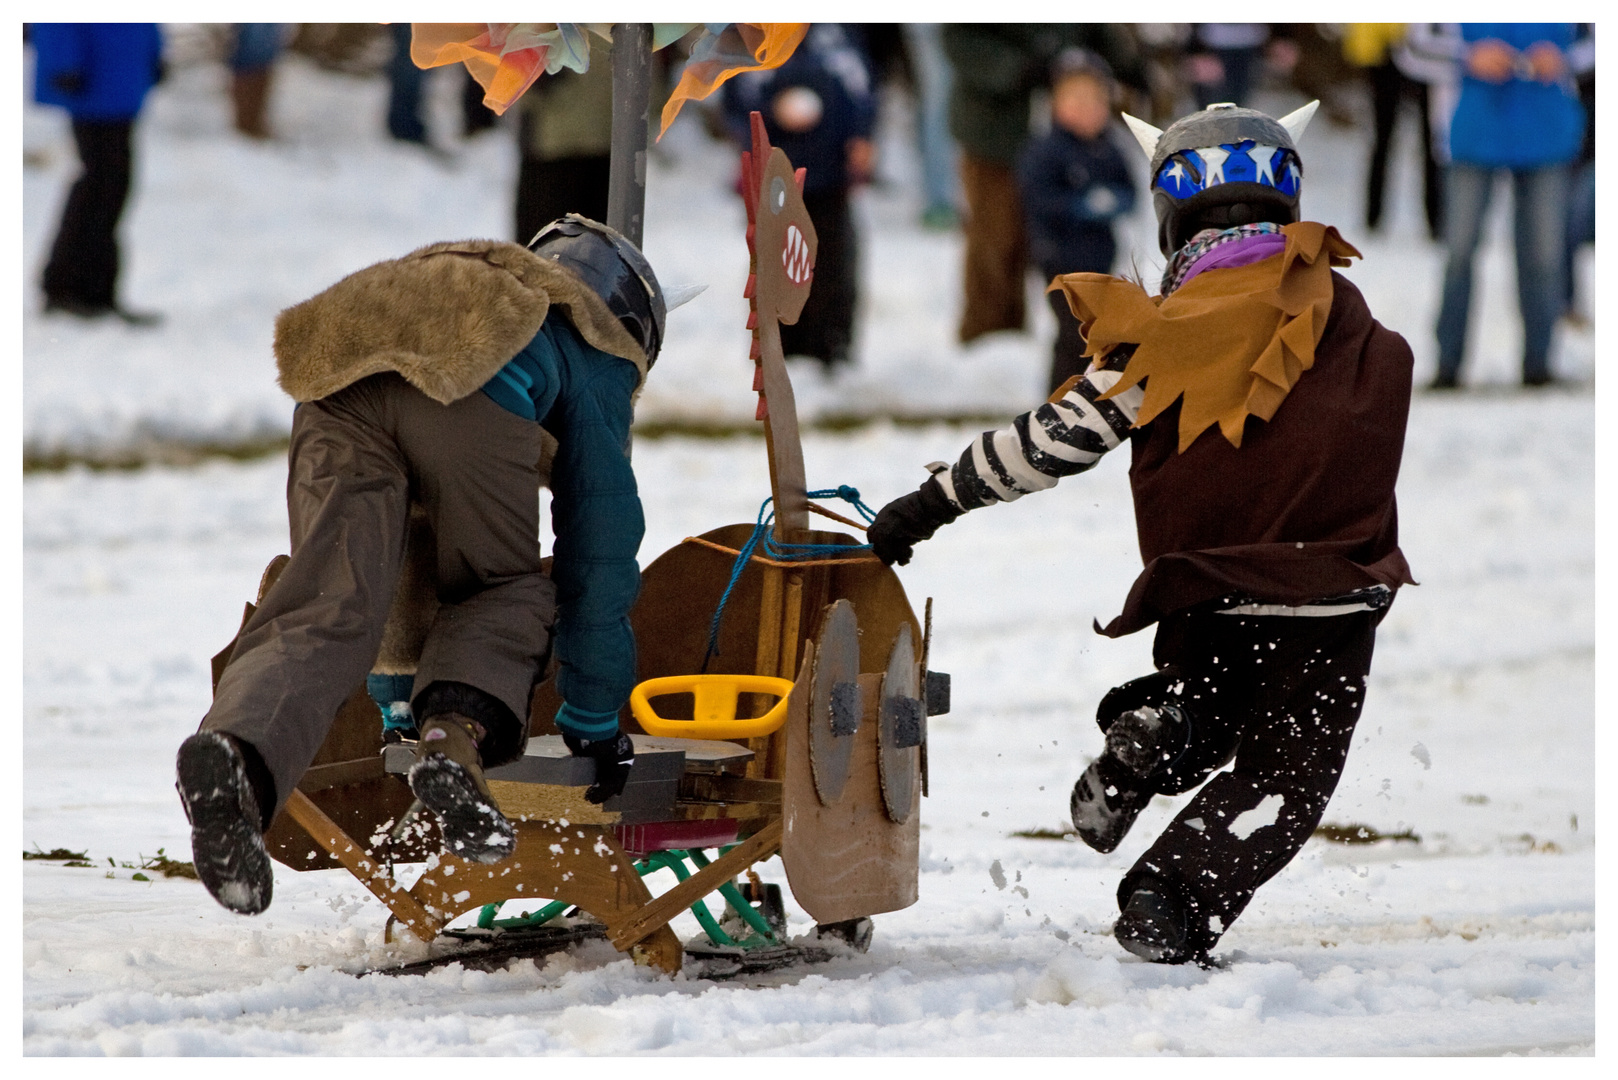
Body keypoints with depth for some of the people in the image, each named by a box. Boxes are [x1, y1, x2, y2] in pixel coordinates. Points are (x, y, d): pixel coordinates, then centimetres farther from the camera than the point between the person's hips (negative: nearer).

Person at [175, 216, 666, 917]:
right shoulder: (596, 358, 33)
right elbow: (599, 547, 29)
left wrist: (400, 685, 60)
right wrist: (592, 721, 34)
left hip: (335, 387, 4)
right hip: (471, 387, -4)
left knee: (327, 608, -8)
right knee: (506, 596, 18)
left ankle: (237, 750, -38)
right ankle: (459, 736, -12)